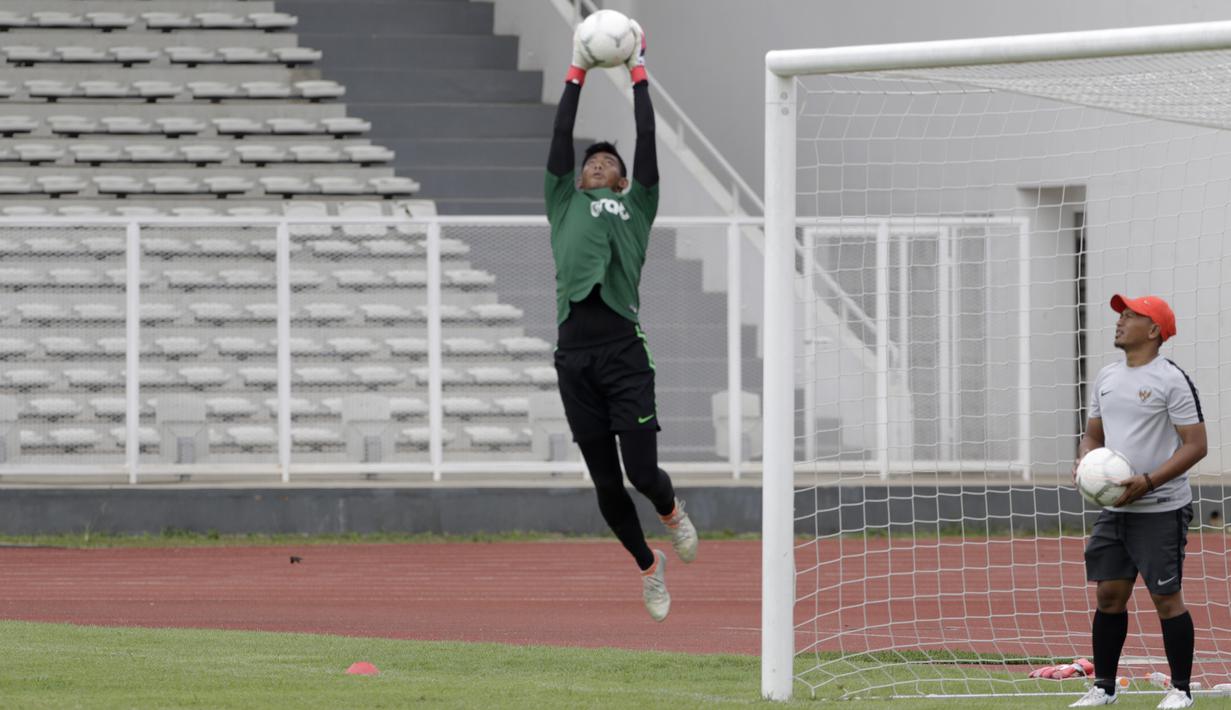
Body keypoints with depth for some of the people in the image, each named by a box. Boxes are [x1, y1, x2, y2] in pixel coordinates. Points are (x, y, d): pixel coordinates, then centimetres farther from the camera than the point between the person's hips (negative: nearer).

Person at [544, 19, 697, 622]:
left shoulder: (637, 205, 18)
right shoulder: (565, 205, 22)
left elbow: (648, 142, 13)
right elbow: (559, 141, 17)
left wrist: (639, 74, 17)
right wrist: (576, 75, 20)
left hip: (624, 351, -2)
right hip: (574, 355, 2)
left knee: (642, 473, -10)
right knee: (606, 484, 4)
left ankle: (671, 510, 25)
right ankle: (648, 566, 24)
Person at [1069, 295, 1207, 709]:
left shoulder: (1171, 380, -10)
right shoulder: (1106, 378, 12)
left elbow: (1195, 445, -13)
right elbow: (1093, 434, 22)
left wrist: (1147, 481, -22)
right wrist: (1084, 461, -2)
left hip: (1161, 510, -7)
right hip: (1115, 509, 7)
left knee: (1166, 598, -4)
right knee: (1109, 594, 7)